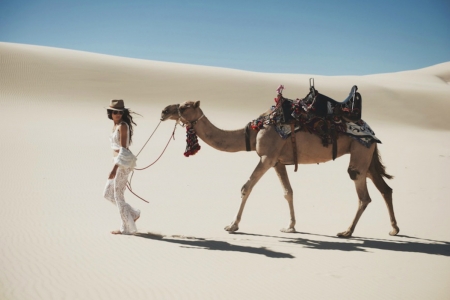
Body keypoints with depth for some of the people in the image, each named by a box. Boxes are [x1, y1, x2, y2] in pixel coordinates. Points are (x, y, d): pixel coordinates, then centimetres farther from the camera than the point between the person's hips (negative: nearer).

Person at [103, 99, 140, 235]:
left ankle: (127, 228, 9)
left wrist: (114, 168, -25)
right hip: (120, 162, 9)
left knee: (118, 195, -1)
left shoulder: (123, 126, -15)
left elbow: (123, 149, -21)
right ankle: (133, 213, 21)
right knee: (108, 193, 14)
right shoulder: (116, 126, 12)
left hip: (123, 162, -9)